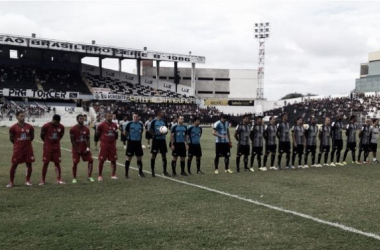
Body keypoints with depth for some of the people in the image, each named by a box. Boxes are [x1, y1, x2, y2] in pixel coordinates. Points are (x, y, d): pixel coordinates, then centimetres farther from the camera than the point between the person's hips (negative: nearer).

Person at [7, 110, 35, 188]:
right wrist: (18, 144, 6)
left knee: (29, 164, 4)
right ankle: (11, 182, 12)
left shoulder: (30, 127, 0)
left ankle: (27, 181, 18)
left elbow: (32, 137, 12)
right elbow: (11, 138, 4)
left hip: (28, 148, 2)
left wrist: (26, 143, 9)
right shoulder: (13, 128, -6)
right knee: (14, 164, 1)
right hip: (18, 149, -2)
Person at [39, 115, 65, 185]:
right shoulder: (46, 126, -14)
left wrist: (56, 141, 12)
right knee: (46, 163, -1)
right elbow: (42, 136, -1)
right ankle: (43, 180, 7)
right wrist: (47, 141, 9)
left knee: (57, 163, 3)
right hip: (47, 146, -3)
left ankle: (59, 179, 10)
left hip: (56, 147, 3)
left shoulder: (61, 127, -4)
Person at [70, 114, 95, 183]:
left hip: (85, 149, 4)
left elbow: (88, 139, 5)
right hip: (76, 149, -4)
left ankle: (89, 176, 9)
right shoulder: (73, 129, -10)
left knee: (91, 160, -4)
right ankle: (74, 178, 7)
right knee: (75, 163, -8)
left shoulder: (86, 129, 3)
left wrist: (88, 148, -8)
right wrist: (77, 149, -13)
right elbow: (72, 140, -9)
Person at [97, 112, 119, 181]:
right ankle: (100, 175, 10)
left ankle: (113, 175, 17)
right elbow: (98, 135, 0)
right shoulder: (102, 125, -7)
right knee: (101, 160, 0)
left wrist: (116, 132, 3)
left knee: (113, 160, 5)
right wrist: (102, 139, 0)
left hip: (112, 145, 4)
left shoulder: (114, 125, 8)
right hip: (104, 145, -4)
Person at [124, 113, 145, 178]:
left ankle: (140, 172, 21)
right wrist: (128, 137, 3)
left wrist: (139, 138, 9)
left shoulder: (141, 125, 4)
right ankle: (126, 173, 8)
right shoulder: (129, 124, -9)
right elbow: (125, 133, 0)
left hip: (138, 142, 4)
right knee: (129, 158, -1)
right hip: (131, 142, -4)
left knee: (139, 157, 9)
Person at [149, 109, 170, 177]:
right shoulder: (154, 121, -8)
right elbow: (150, 131, -9)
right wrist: (156, 134, -24)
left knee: (164, 155, 7)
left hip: (163, 140, 5)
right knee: (154, 155, 2)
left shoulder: (164, 121, 8)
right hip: (156, 140, -5)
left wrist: (165, 132, -8)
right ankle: (153, 172, 12)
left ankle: (165, 171, 15)